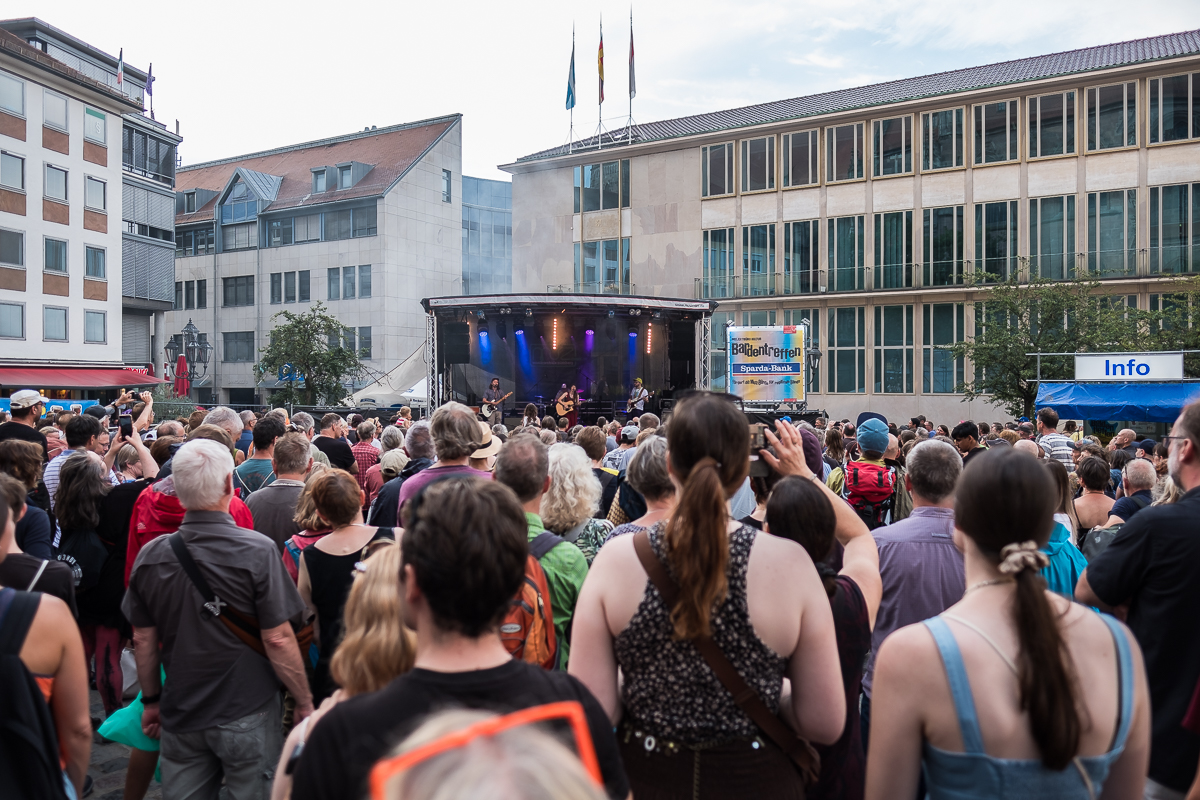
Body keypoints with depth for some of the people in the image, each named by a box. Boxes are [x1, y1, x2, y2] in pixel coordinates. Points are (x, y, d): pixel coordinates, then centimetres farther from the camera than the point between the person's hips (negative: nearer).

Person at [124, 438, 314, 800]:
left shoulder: (150, 555, -4)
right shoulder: (258, 551, -17)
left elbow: (142, 641, 5)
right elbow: (277, 639, -16)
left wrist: (151, 700, 19)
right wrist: (305, 703, -4)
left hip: (180, 716, 4)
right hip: (248, 716, -4)